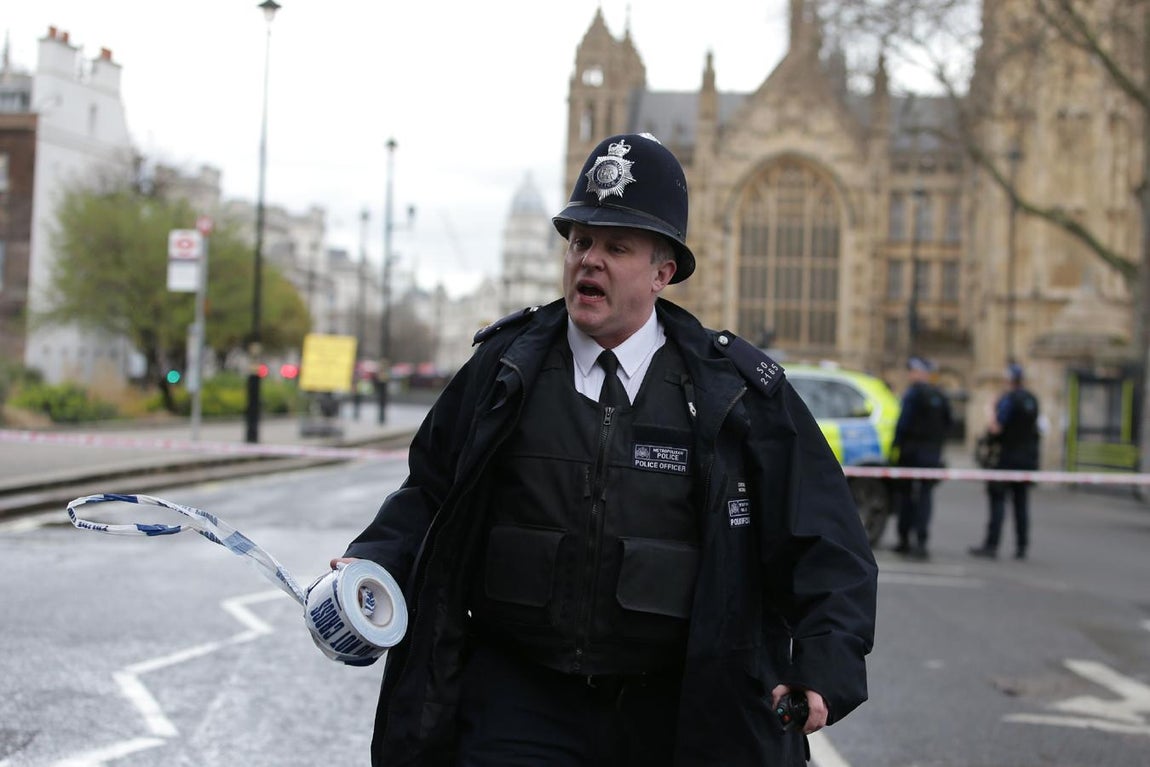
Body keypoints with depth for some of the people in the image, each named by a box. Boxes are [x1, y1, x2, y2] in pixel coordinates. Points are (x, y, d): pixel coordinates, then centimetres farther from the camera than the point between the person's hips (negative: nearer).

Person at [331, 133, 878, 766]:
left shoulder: (739, 391, -2)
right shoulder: (504, 368, 2)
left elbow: (822, 537, -2)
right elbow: (429, 491, 12)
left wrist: (825, 658, -15)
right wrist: (373, 565, -6)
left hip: (675, 715, 0)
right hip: (518, 701, 0)